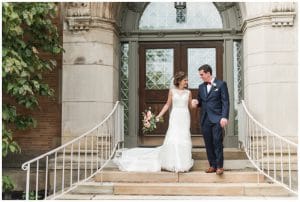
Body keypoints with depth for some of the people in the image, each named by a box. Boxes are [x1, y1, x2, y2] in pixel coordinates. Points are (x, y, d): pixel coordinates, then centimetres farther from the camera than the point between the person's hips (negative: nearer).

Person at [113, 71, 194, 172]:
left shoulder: (188, 92, 9)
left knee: (183, 139, -3)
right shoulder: (172, 91, 5)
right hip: (175, 117, -1)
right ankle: (172, 164, 1)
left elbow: (191, 106, 11)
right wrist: (159, 116, 2)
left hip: (184, 117, 1)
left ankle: (183, 164, 5)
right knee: (172, 138, -9)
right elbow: (168, 104, 7)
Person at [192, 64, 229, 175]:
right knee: (208, 144, 5)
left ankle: (219, 166, -1)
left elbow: (225, 102, -5)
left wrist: (224, 117, -15)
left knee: (217, 142, -8)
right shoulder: (201, 87, 15)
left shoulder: (221, 84, 0)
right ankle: (212, 165, 12)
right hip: (205, 119, 5)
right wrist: (196, 102, -1)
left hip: (216, 119, -5)